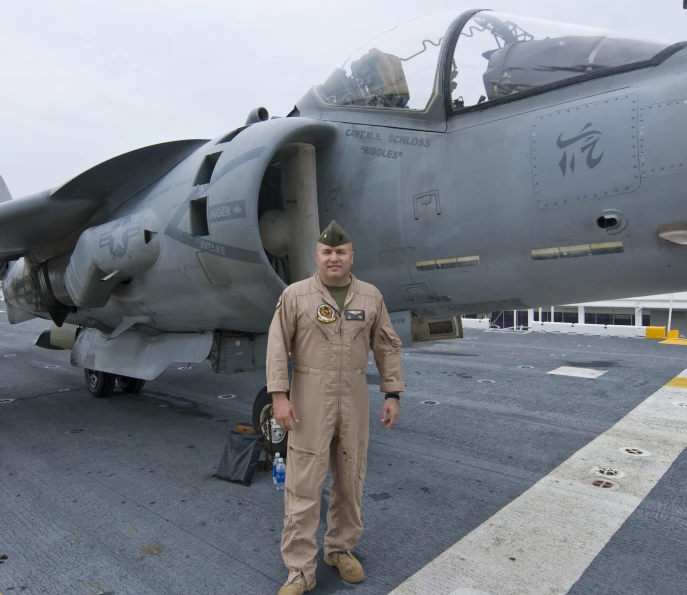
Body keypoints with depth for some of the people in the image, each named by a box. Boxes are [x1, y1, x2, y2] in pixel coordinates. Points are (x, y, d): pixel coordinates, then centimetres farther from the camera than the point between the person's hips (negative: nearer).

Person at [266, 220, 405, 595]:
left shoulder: (370, 296, 4)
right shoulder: (295, 295, -4)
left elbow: (387, 348, 7)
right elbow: (277, 347, -5)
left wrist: (393, 394, 3)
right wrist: (279, 396, -12)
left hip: (354, 399, 3)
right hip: (310, 399, -3)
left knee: (350, 479, 14)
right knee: (304, 483, 1)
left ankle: (341, 549, 35)